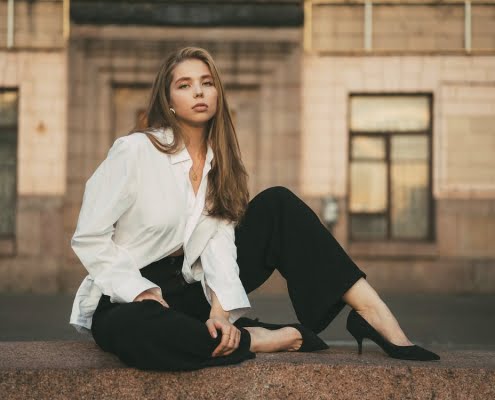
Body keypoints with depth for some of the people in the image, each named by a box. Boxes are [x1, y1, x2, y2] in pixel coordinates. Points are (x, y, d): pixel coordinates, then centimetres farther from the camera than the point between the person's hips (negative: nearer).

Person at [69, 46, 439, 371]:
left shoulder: (219, 162, 5)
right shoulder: (135, 150, -12)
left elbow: (219, 242, -10)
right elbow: (89, 237, -13)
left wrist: (220, 305, -27)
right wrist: (144, 292, -23)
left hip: (190, 290, 5)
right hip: (127, 300, -5)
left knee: (278, 206, -9)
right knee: (137, 329, -44)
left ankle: (376, 316, -19)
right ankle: (267, 340, -25)